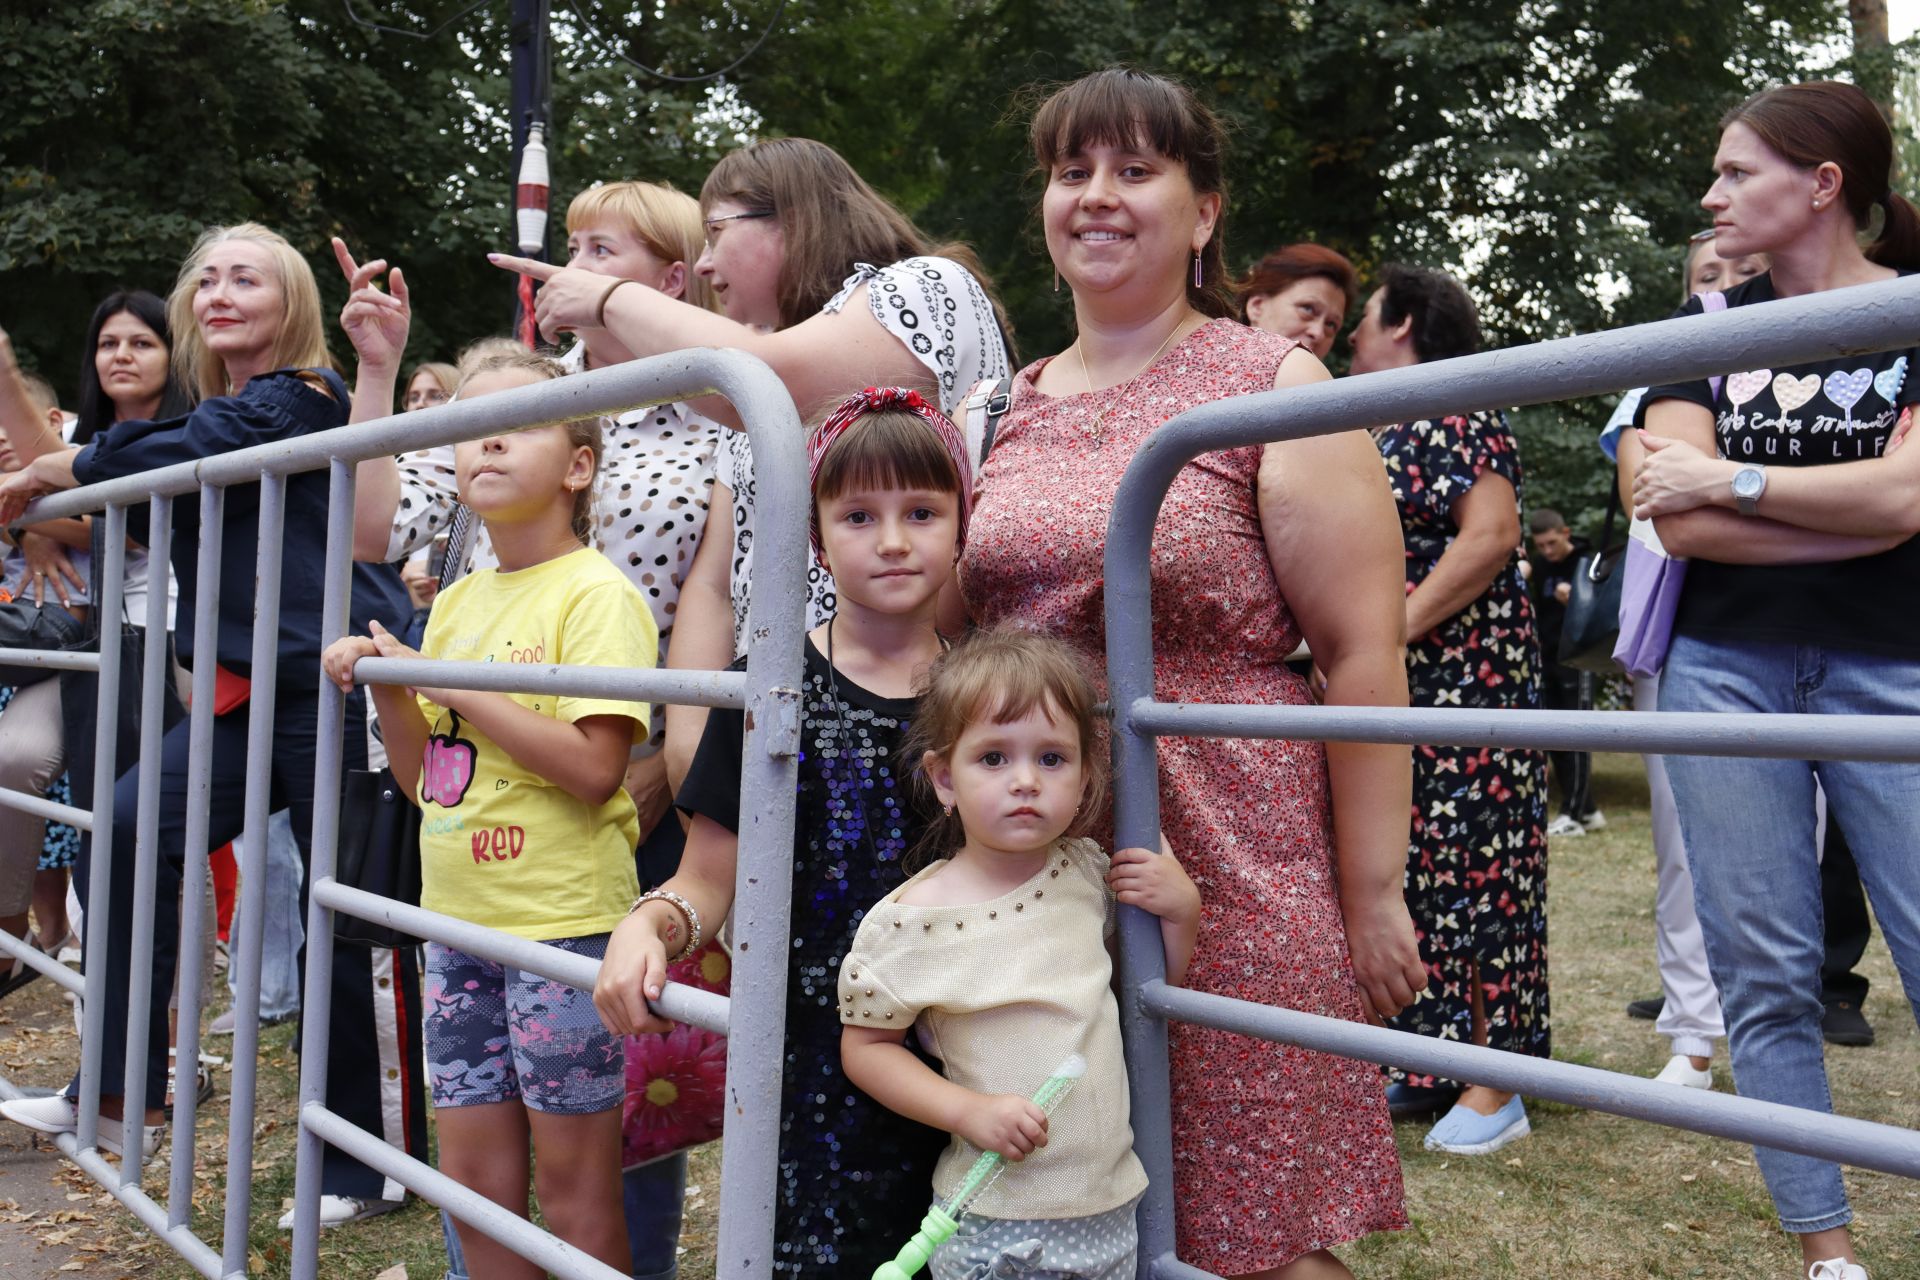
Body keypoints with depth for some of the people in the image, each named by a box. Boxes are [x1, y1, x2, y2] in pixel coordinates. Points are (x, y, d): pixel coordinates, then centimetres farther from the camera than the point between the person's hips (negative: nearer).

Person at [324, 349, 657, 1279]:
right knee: (472, 1161, 15)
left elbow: (595, 766, -21)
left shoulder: (597, 594, -10)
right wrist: (388, 687, -2)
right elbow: (425, 779, 15)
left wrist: (450, 684, -17)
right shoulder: (455, 603, 12)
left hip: (564, 919, -7)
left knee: (573, 1175, 4)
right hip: (459, 919, 7)